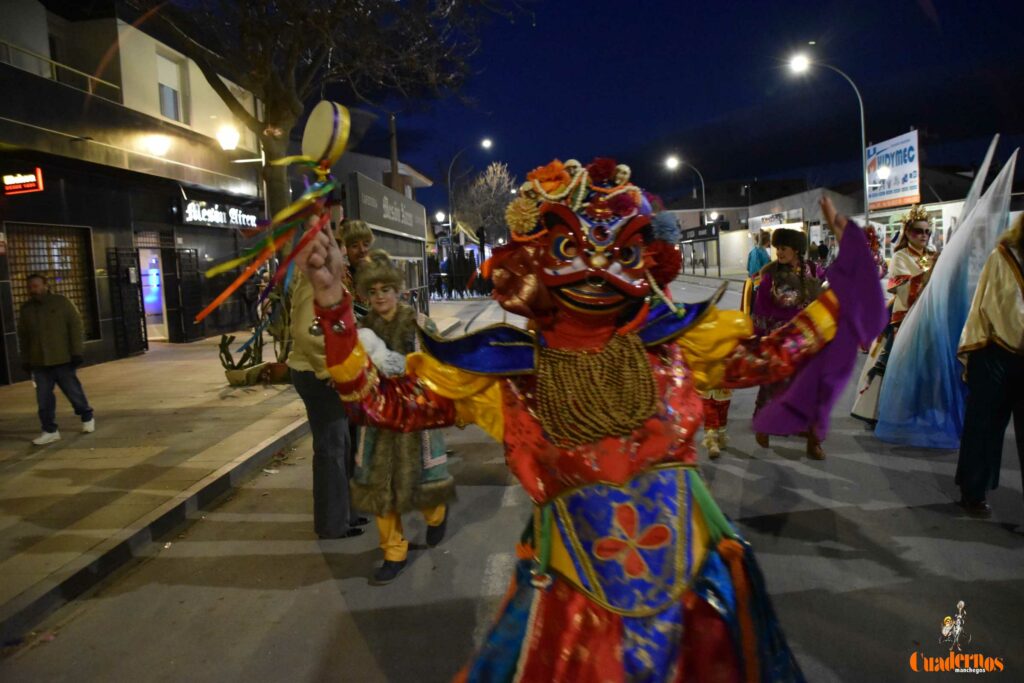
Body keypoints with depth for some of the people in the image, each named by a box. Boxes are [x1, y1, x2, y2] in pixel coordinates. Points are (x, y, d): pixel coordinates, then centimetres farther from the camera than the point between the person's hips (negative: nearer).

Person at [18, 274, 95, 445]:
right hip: (39, 362, 4)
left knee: (74, 391, 5)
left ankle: (87, 418, 26)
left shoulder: (62, 302, -3)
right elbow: (23, 337, 15)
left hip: (63, 359, -4)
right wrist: (25, 360, 12)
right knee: (44, 398, 3)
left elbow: (76, 327, -6)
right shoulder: (26, 309, 9)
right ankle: (50, 431, 11)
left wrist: (77, 352, -12)